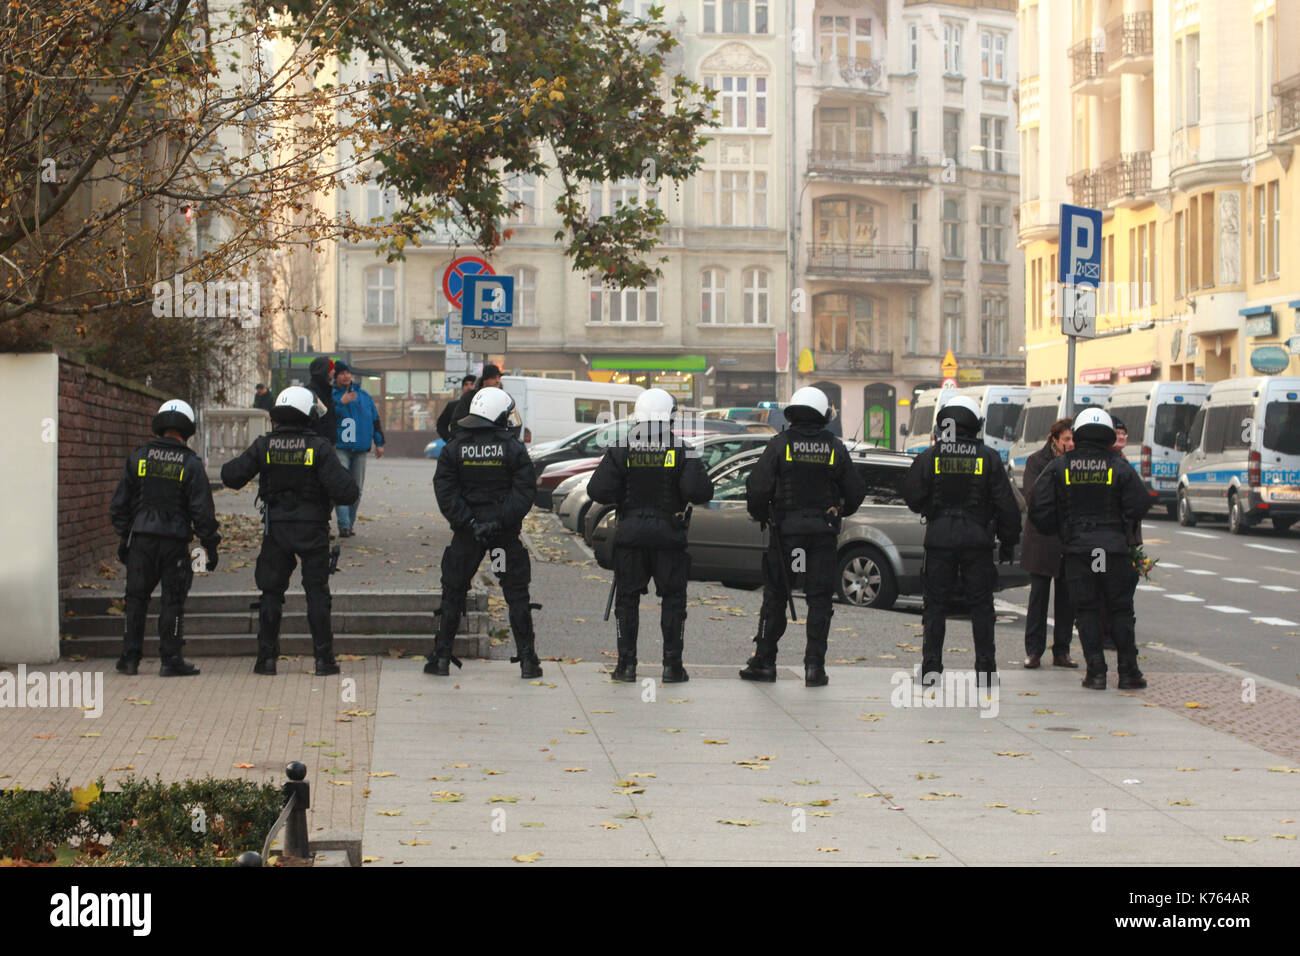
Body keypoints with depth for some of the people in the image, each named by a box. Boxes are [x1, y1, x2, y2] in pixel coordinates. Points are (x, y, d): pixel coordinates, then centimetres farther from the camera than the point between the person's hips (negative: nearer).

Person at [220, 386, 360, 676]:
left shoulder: (264, 446, -4)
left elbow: (231, 476, -2)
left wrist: (230, 467, 20)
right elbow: (343, 491, -16)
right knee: (317, 593, 6)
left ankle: (267, 657, 9)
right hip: (312, 529, -2)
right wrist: (354, 491, 6)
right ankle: (323, 658, 5)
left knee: (271, 593, 10)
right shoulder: (319, 448, -10)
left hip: (275, 529, 2)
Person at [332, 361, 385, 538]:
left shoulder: (364, 395, 13)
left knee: (357, 488, 6)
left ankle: (350, 523, 17)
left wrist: (379, 443, 14)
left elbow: (375, 419, 18)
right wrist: (341, 402, -21)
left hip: (360, 449, 4)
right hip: (339, 448, -4)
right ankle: (344, 525, -21)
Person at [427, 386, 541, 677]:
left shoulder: (454, 448, 0)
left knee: (453, 592, 10)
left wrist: (467, 522, -9)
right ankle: (527, 659, 6)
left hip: (466, 532, 1)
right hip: (505, 533, -1)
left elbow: (445, 491, -6)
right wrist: (501, 520, -12)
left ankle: (441, 657, 9)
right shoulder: (513, 447, -4)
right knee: (516, 594, 7)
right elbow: (525, 490, -10)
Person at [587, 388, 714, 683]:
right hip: (669, 534, -1)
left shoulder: (621, 451, -3)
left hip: (630, 535, 1)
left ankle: (627, 664, 8)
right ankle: (672, 665, 5)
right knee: (672, 598, 7)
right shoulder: (682, 451, -7)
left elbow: (598, 490, -8)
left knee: (627, 598, 9)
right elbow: (699, 492, -16)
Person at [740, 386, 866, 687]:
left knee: (775, 596, 8)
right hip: (823, 531, 1)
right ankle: (815, 667, -1)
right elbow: (855, 491, 6)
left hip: (785, 528, -1)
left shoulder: (780, 444, -6)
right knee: (819, 599, 4)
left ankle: (764, 661, 9)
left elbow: (757, 486, -9)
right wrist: (840, 512, 25)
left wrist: (759, 515, 9)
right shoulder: (835, 448, 0)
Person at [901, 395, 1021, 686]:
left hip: (939, 539, 0)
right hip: (977, 539, 0)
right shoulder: (988, 457, -2)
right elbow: (1006, 504, 1)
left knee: (935, 604, 7)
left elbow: (912, 497, 0)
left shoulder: (929, 457, -4)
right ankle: (985, 668, 6)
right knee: (981, 604, 7)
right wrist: (1009, 541, 9)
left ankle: (931, 666, 3)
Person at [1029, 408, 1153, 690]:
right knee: (1121, 610, 7)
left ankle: (1096, 672, 1)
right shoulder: (1119, 467, -2)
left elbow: (1039, 508, -1)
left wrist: (1056, 531, 15)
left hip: (1077, 548, 1)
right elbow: (1139, 506, -4)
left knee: (1087, 611, 5)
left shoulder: (1060, 467, 2)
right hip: (1114, 547, -1)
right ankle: (1128, 672, 8)